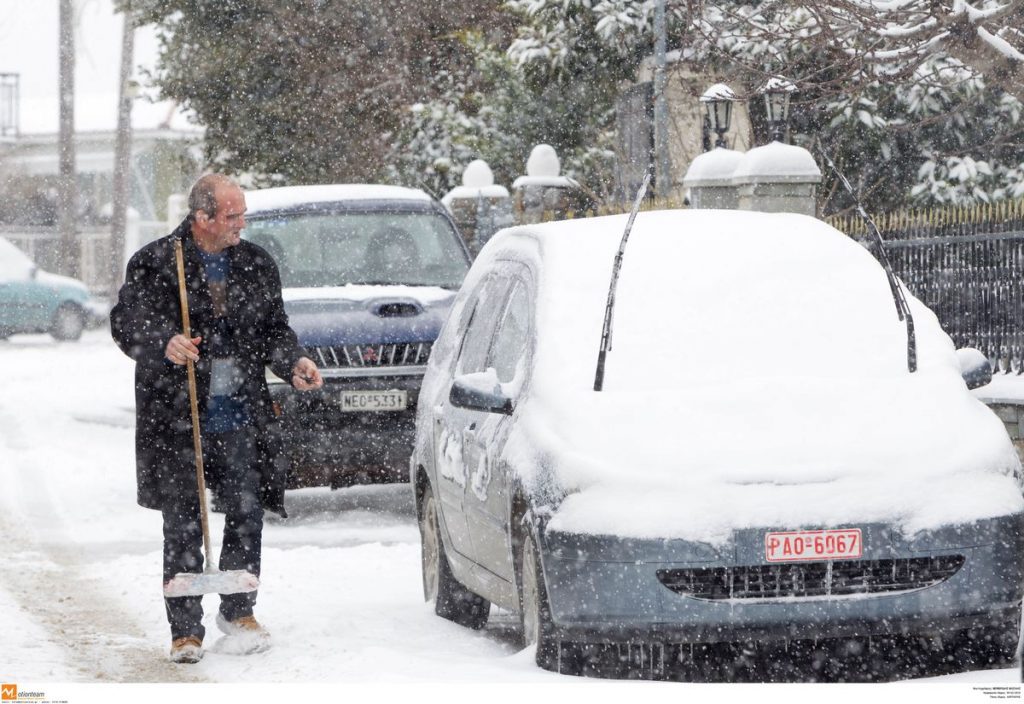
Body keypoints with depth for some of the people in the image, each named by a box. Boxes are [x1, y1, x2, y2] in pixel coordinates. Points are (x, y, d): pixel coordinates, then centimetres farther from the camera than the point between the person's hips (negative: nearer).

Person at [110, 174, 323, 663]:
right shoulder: (153, 264, -3)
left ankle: (239, 610, 24)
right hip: (176, 419, -3)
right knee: (183, 526, 0)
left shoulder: (256, 264, 11)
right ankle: (186, 630, 7)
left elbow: (274, 328, 15)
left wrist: (293, 363, -4)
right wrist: (164, 344, -27)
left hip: (242, 416, 3)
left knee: (246, 514, 3)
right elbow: (127, 324, -8)